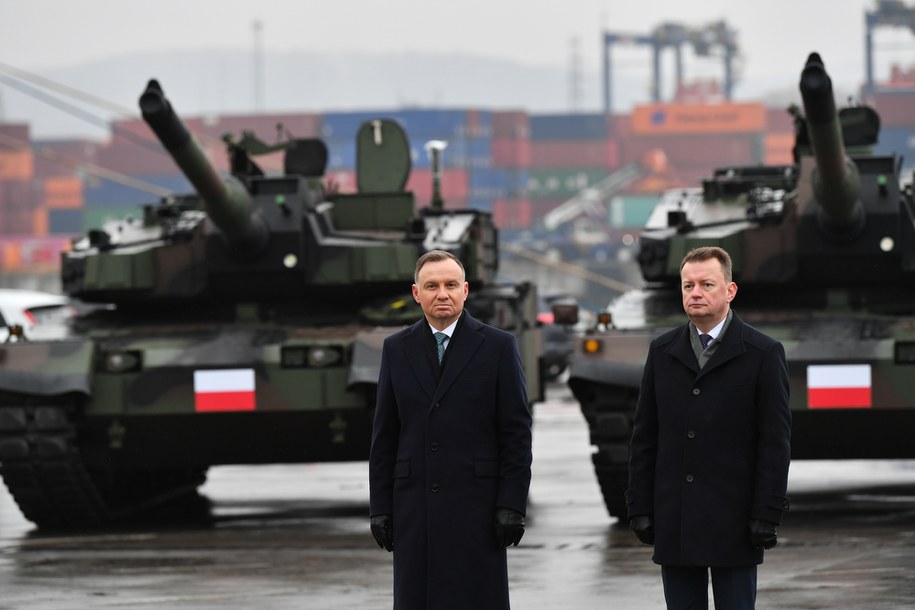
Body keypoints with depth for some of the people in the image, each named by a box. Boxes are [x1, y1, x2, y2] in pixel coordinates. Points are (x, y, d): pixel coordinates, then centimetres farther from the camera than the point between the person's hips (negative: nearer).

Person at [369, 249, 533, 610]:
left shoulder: (498, 346, 2)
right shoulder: (397, 349, 10)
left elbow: (517, 434, -1)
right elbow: (384, 437, 10)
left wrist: (512, 506, -8)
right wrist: (380, 508, 5)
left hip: (476, 508, -3)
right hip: (415, 509, 3)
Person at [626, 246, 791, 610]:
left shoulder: (763, 354, -2)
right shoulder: (662, 352, 10)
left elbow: (775, 443, -5)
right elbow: (644, 438, 10)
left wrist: (767, 515, -11)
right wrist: (640, 507, 4)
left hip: (732, 521, -3)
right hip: (673, 523, 4)